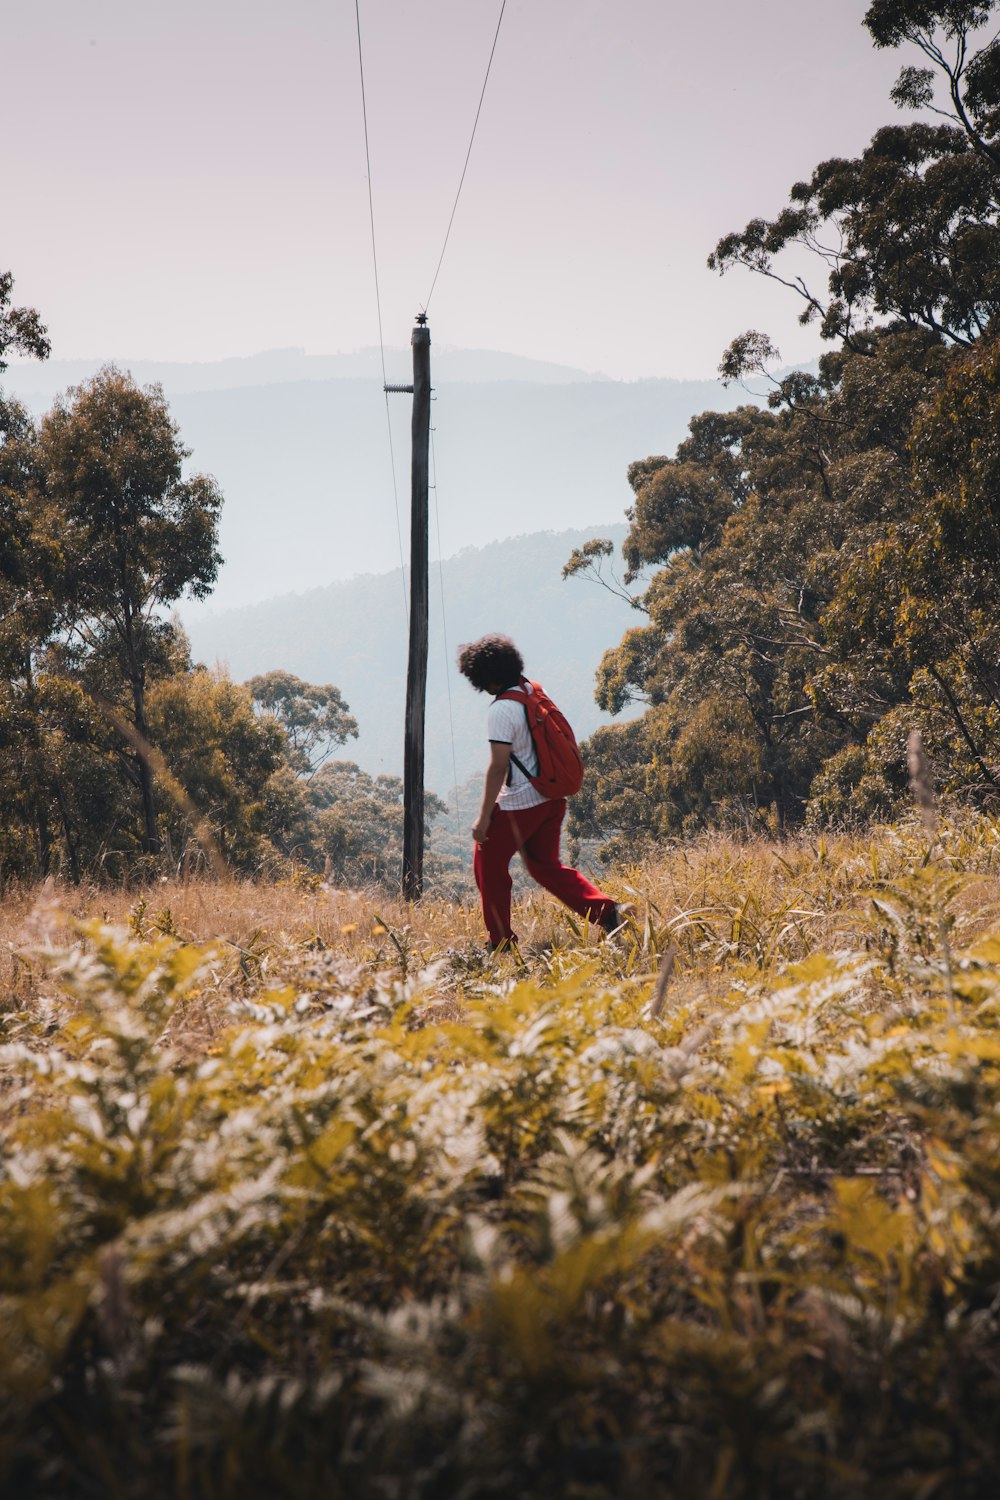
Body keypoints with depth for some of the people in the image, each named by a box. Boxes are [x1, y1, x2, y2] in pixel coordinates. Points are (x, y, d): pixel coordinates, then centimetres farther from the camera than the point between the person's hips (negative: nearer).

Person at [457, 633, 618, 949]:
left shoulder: (501, 710, -18)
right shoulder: (531, 692, 7)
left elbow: (498, 768, -21)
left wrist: (484, 816, -16)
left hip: (519, 804, -8)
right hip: (551, 799, 8)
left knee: (489, 864, 8)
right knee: (545, 865, 17)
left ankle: (501, 941, 13)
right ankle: (604, 910, 1)